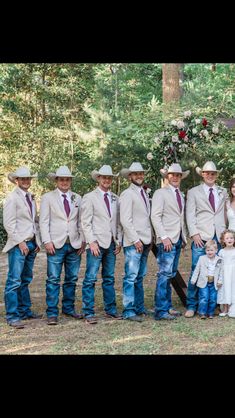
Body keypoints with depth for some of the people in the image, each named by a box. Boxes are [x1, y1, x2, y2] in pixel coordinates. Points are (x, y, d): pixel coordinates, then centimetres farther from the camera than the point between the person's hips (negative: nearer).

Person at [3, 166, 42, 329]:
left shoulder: (31, 198, 17)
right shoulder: (13, 198, -6)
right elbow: (9, 223, -11)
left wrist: (37, 242, 10)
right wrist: (21, 242, -14)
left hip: (32, 244, 7)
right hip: (18, 245, -7)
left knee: (26, 280, 13)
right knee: (14, 281, -8)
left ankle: (25, 311, 21)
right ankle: (12, 316, -5)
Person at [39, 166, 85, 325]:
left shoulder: (77, 198, 13)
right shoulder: (48, 197, 4)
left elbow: (81, 221, 13)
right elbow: (44, 221, 0)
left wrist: (83, 241, 4)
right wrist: (47, 241, -9)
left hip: (75, 245, 4)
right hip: (56, 245, -3)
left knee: (72, 279, 9)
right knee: (53, 279, -5)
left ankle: (69, 308, 22)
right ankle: (52, 313, 0)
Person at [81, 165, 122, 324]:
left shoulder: (115, 198, 14)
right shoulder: (89, 197, -1)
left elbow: (118, 221, 16)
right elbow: (86, 223, -6)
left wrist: (119, 241, 8)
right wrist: (92, 242, -13)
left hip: (111, 243, 5)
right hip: (96, 242, -5)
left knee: (109, 278, 12)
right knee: (90, 278, -6)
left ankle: (110, 309, 20)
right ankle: (89, 312, 0)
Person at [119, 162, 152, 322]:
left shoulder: (144, 194, 18)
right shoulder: (127, 194, -7)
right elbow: (125, 220, -13)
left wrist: (150, 239, 12)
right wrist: (136, 240, -16)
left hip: (145, 242, 8)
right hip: (133, 242, -8)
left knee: (140, 277, 13)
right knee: (131, 277, -8)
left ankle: (140, 307, 20)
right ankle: (129, 311, -5)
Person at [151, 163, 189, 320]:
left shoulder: (181, 195, 19)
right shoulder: (160, 193, -4)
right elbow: (155, 217, -11)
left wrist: (184, 238, 14)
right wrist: (164, 238, -18)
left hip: (178, 240, 7)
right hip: (167, 240, -7)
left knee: (171, 274, 10)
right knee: (165, 274, -10)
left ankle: (168, 307, 15)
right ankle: (161, 311, -8)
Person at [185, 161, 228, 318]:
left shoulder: (223, 192, 17)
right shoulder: (193, 192, 9)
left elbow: (225, 213, 15)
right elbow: (190, 215, 2)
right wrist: (195, 234, -8)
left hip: (219, 238, 3)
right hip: (201, 238, -2)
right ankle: (192, 306, 2)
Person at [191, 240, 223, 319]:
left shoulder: (219, 260, 3)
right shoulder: (202, 259, 0)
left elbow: (221, 271, 8)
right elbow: (197, 270, 4)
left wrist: (220, 281, 0)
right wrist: (193, 279, 3)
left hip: (214, 284, 2)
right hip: (204, 283, -2)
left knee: (213, 299, 3)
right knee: (204, 298, -9)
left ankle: (210, 313, 16)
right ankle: (202, 313, 0)